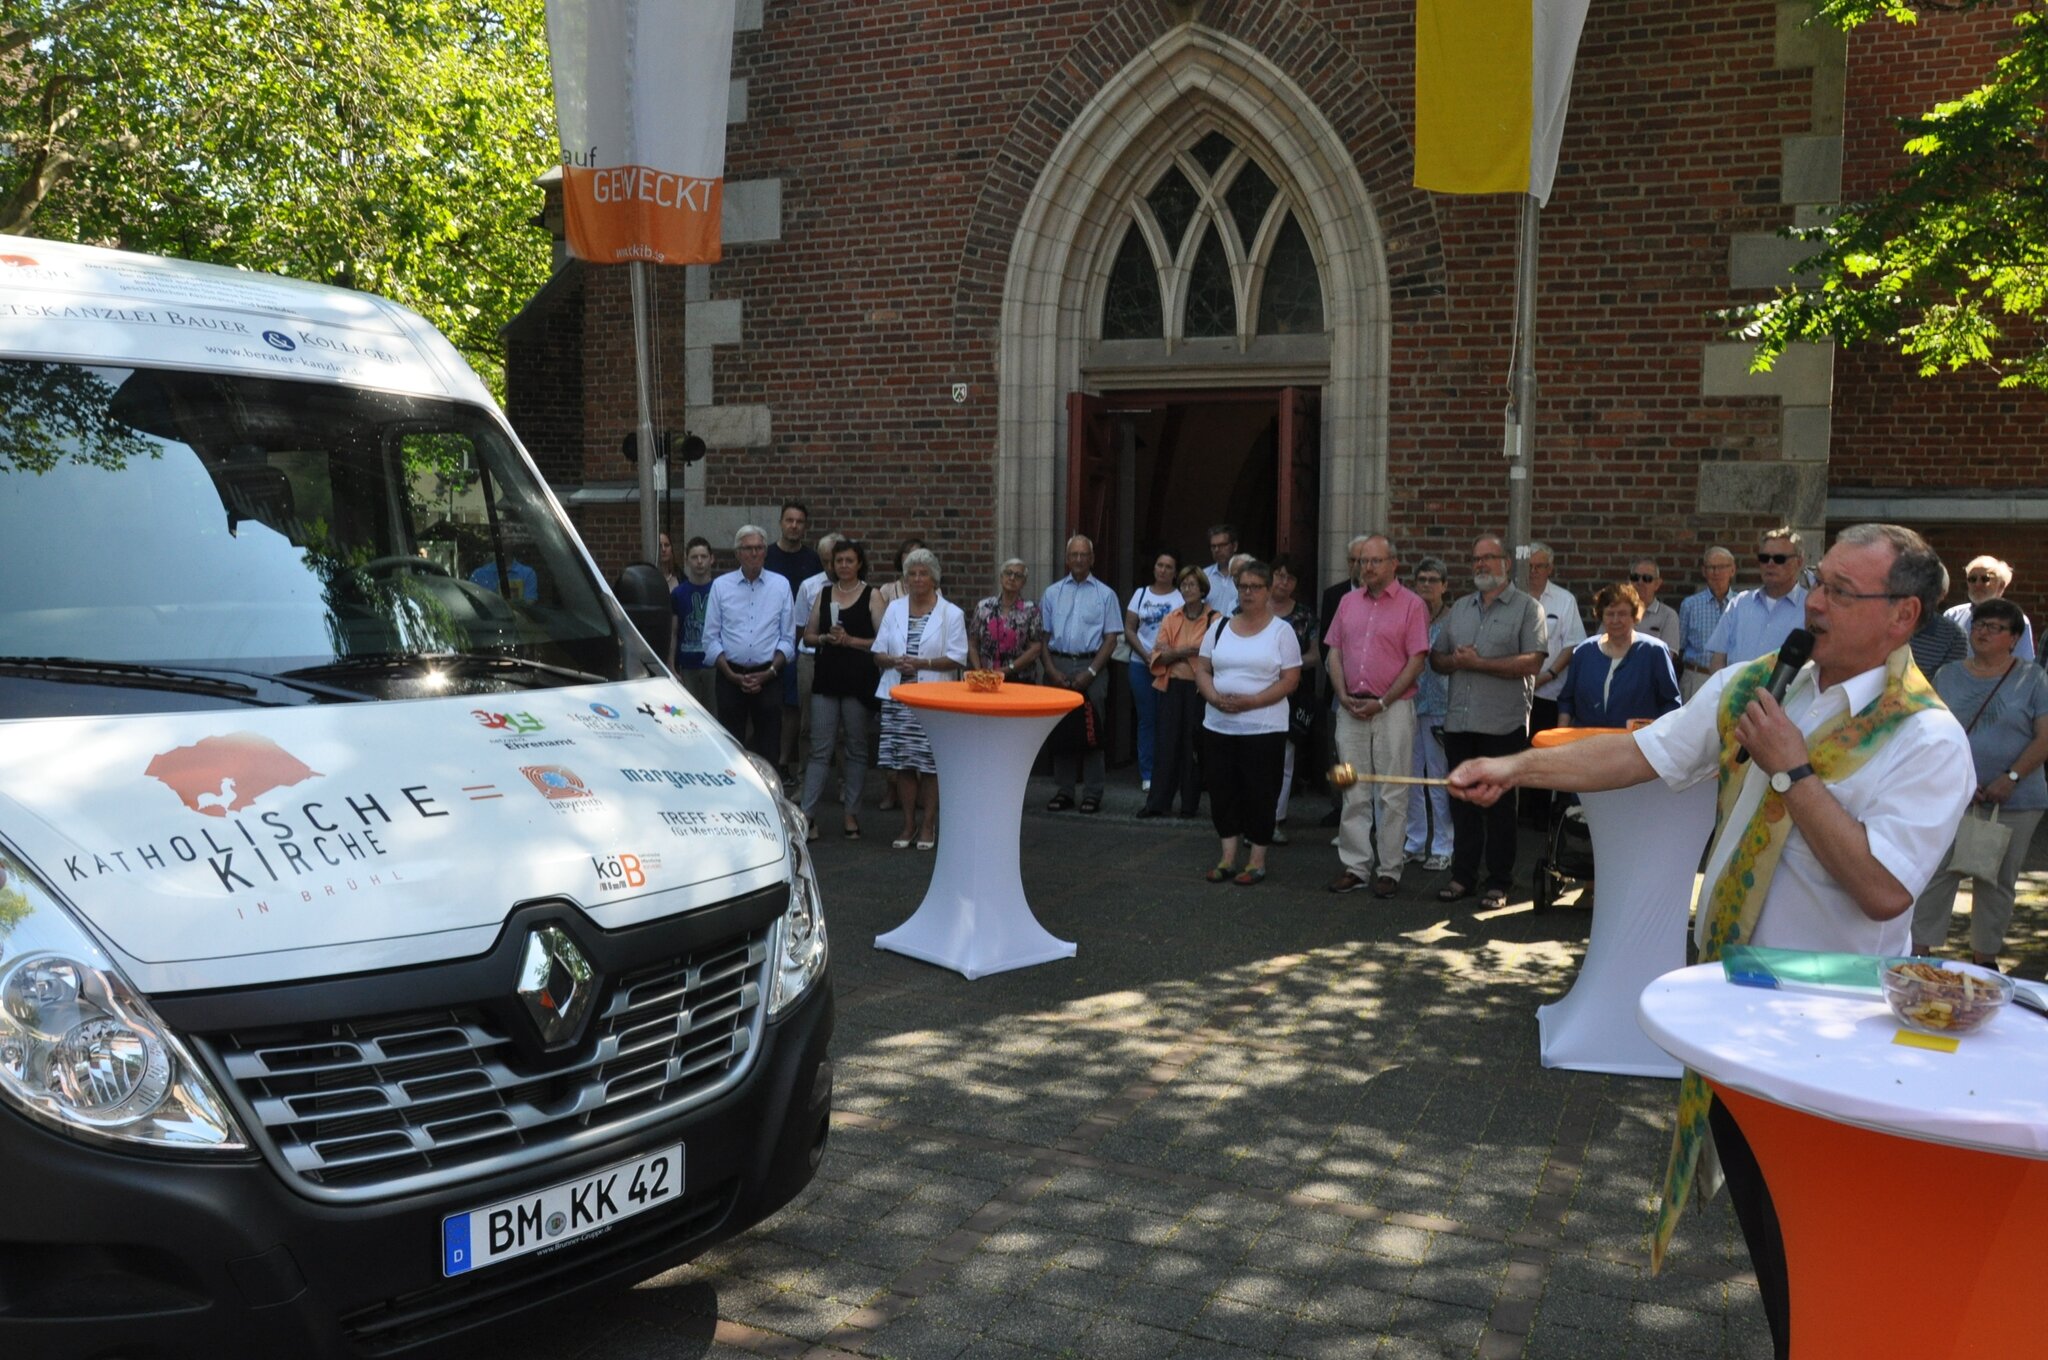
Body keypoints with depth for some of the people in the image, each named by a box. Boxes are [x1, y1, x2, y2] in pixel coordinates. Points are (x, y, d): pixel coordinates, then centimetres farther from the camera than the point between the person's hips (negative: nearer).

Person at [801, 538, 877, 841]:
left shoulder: (871, 595, 0)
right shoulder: (823, 595, 12)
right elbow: (807, 636, 14)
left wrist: (849, 640, -15)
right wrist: (825, 638, -6)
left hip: (858, 679, -3)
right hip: (826, 678, 3)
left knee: (855, 749, 6)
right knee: (820, 750, 0)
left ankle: (851, 814, 13)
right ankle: (807, 814, -2)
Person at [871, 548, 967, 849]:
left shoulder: (951, 614, 1)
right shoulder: (894, 609, 12)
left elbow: (957, 658, -5)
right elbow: (878, 652, 11)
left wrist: (921, 663, -16)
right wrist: (895, 661, -10)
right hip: (897, 697, 3)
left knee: (930, 765, -1)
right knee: (901, 763, 6)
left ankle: (927, 825, 10)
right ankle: (908, 824, 17)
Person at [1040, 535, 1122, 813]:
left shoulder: (1105, 594, 4)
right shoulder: (1052, 593, 11)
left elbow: (1111, 638, 0)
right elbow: (1044, 634, 9)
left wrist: (1090, 672, -9)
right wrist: (1051, 670, -4)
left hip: (1091, 667, -2)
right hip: (1058, 666, 2)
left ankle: (1092, 793, 3)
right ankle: (1064, 791, 10)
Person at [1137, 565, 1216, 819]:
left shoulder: (1214, 620, -2)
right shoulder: (1171, 619, 10)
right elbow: (1159, 656, 5)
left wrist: (1175, 652, -13)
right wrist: (1182, 652, -14)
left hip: (1199, 690, -3)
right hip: (1173, 688, 3)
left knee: (1194, 746, 3)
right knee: (1166, 742, 0)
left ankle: (1190, 803, 12)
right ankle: (1157, 803, 2)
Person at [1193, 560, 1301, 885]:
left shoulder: (1281, 631, -2)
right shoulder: (1220, 627, 10)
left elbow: (1290, 680, -8)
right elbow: (1202, 669, 9)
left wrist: (1251, 701, -18)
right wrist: (1215, 697, -11)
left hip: (1263, 728, -4)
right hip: (1219, 725, 4)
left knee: (1259, 794, 1)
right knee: (1222, 791, 7)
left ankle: (1257, 861, 12)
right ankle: (1228, 857, 18)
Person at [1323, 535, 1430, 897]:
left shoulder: (1412, 605, -4)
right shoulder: (1348, 602, 11)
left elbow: (1416, 661, -8)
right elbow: (1335, 652, 11)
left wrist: (1382, 703, -12)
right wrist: (1344, 696, -3)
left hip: (1393, 708, -4)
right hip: (1351, 709, 5)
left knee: (1392, 794, 1)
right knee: (1353, 792, 7)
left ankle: (1389, 870, 8)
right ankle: (1355, 866, 14)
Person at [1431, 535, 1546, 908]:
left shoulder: (1526, 607, -1)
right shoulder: (1459, 609, 17)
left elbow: (1532, 663, -12)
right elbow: (1436, 657, 17)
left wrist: (1478, 663, -14)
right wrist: (1454, 660, -6)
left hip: (1504, 724, -5)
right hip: (1459, 722, 5)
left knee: (1500, 804, 2)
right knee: (1462, 801, 9)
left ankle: (1498, 881, 10)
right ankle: (1463, 875, 17)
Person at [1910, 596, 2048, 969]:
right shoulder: (1948, 676, 8)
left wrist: (2011, 778, -15)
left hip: (2015, 802, 0)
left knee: (1997, 880, 8)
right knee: (1938, 871, -4)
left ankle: (1985, 957, 19)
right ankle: (1920, 950, 2)